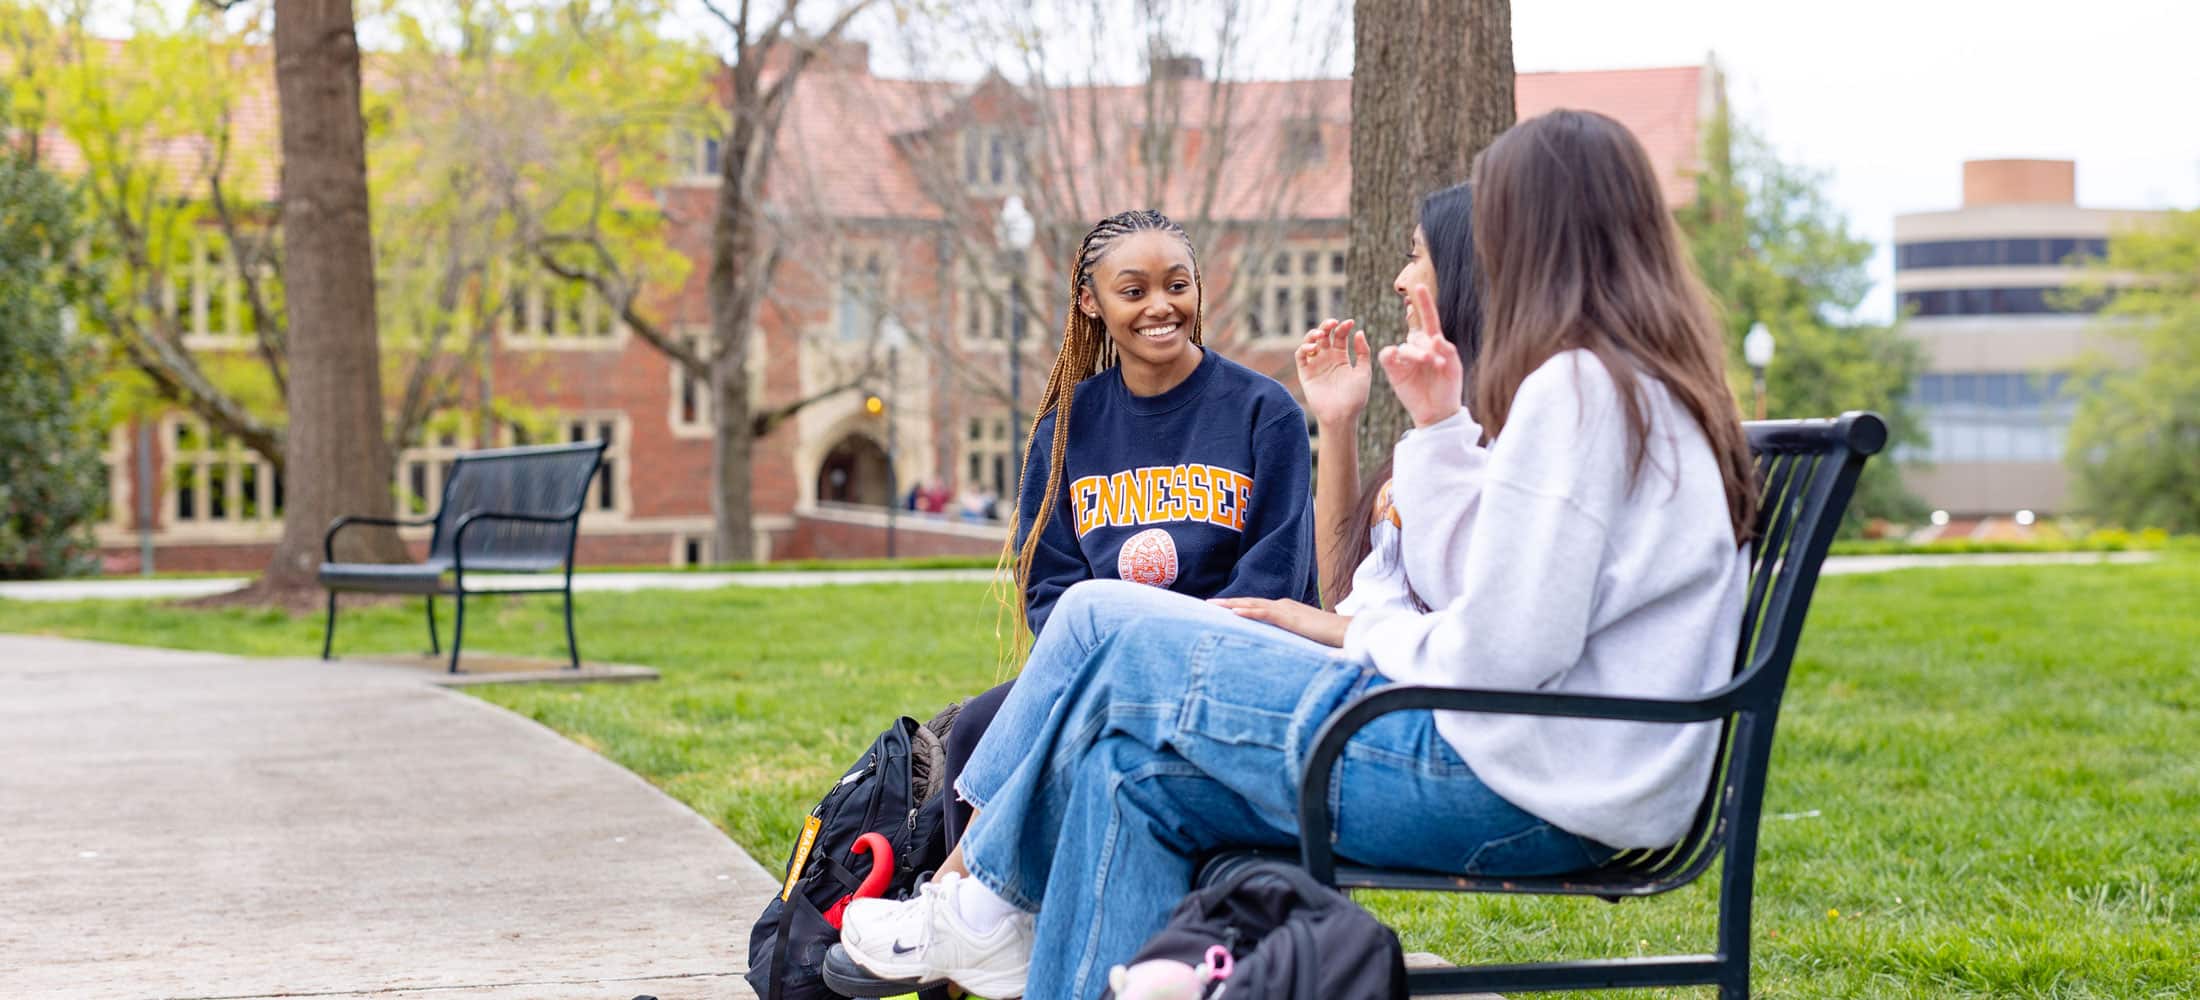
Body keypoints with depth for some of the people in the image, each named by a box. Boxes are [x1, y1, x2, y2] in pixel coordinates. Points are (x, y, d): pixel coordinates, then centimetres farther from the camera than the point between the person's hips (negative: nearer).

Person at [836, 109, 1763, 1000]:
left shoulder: (1576, 384, -15)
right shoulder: (1644, 383, 16)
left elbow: (1505, 645, -21)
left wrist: (1363, 638, -4)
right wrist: (1440, 425, 12)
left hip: (1523, 790, -10)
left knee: (1105, 628, -1)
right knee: (1139, 760, 11)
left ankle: (988, 902, 20)